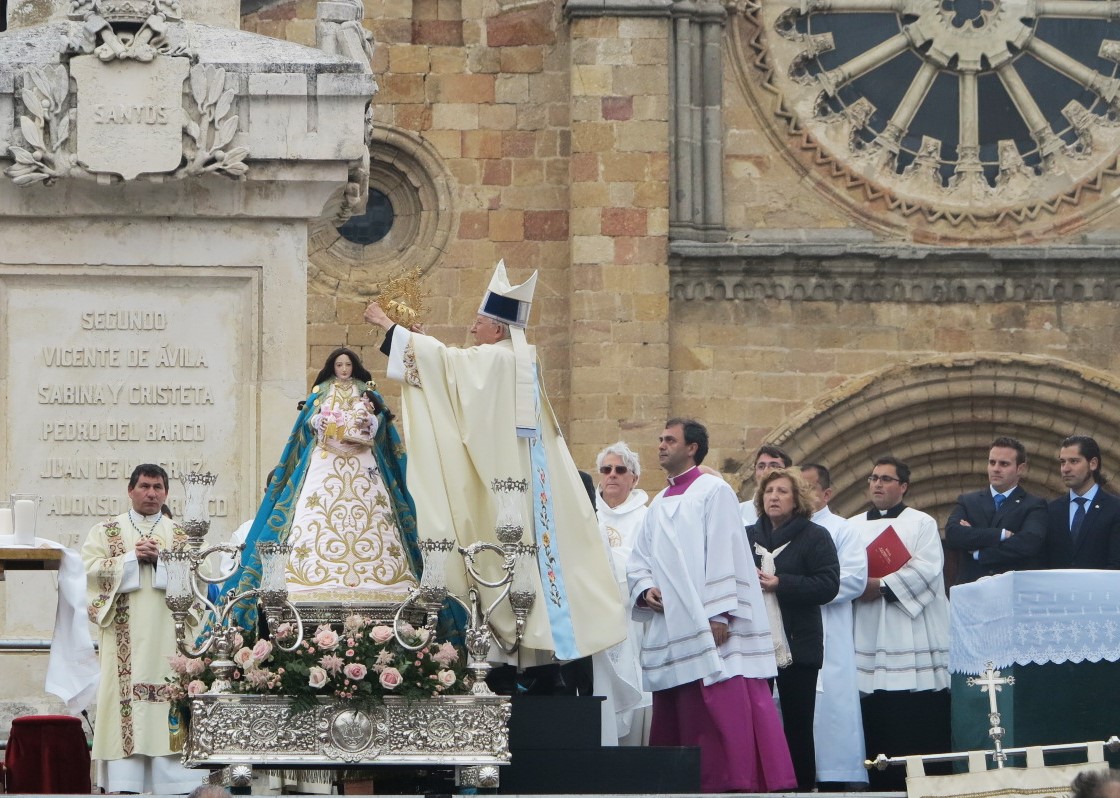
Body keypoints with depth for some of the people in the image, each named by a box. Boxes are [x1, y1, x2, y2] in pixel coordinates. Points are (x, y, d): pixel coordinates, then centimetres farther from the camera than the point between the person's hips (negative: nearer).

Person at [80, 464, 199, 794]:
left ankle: (166, 777, -8)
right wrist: (133, 557, -8)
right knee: (125, 691, -9)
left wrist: (160, 558, -8)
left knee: (168, 690, -7)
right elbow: (91, 570, -1)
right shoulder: (105, 532, 13)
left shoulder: (180, 535, 16)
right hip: (124, 637, -1)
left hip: (166, 632, 1)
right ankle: (123, 778, -12)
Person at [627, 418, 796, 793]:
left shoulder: (713, 491, -1)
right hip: (670, 634, 7)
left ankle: (734, 781, -12)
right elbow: (638, 563, 20)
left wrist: (718, 615, -17)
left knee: (722, 713, -12)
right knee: (675, 719, 5)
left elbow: (724, 555, -10)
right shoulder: (659, 504, 20)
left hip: (709, 630, -7)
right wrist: (646, 589, -3)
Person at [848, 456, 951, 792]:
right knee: (876, 723, -2)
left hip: (911, 636, -3)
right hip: (868, 637, 3)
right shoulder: (852, 527, 18)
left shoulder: (922, 524, 8)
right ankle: (881, 787, 0)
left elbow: (926, 569, -6)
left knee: (918, 724, -8)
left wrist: (881, 586, -12)